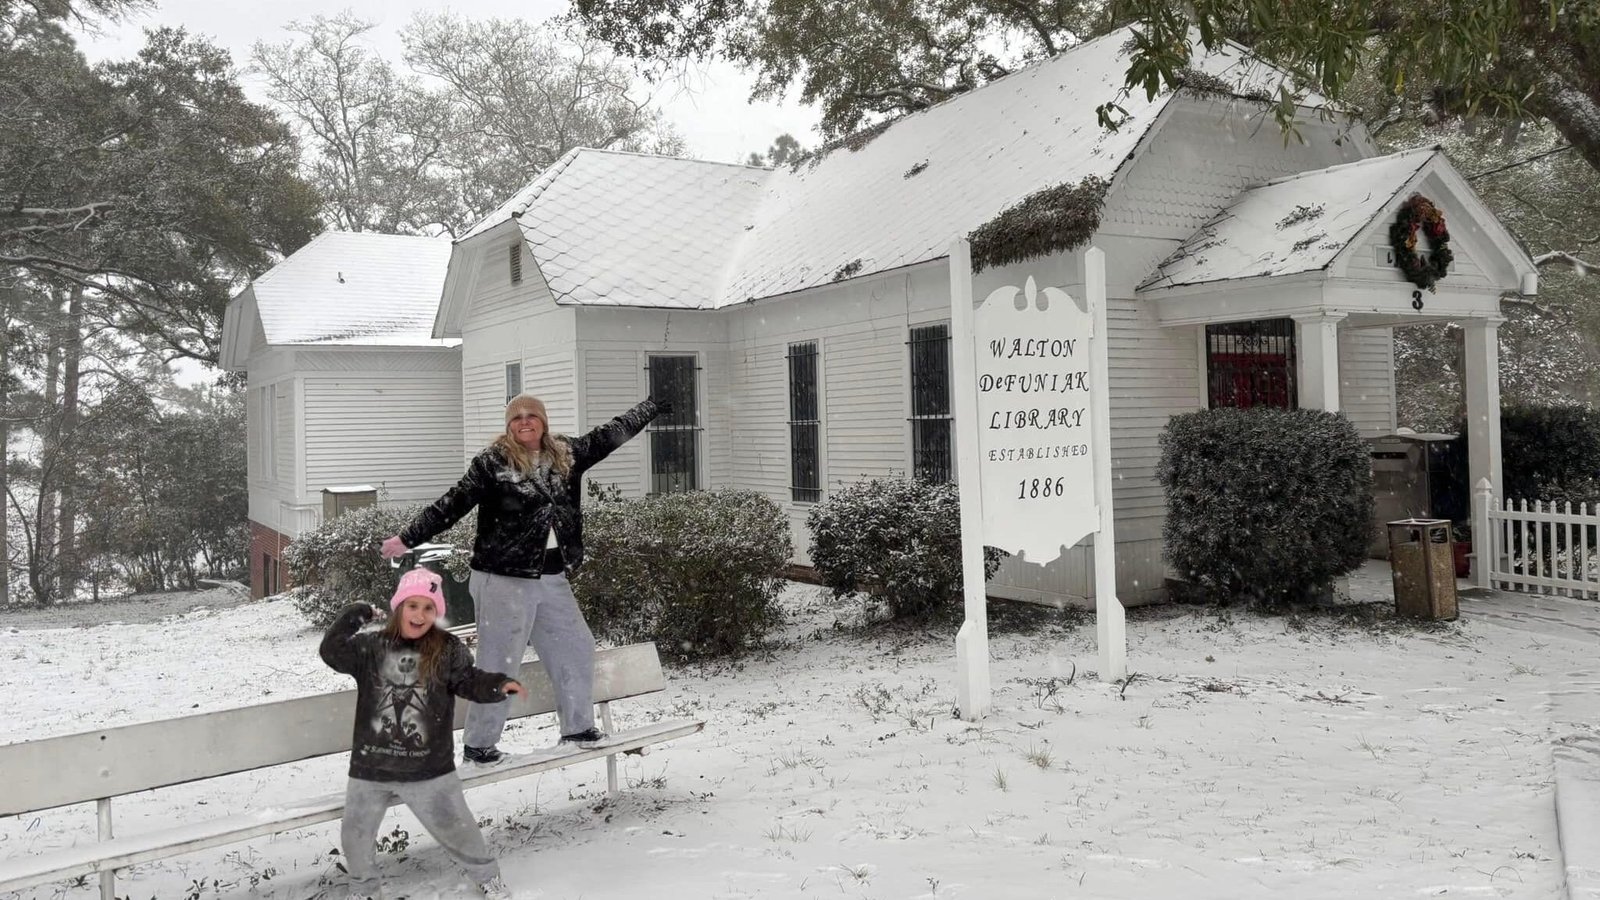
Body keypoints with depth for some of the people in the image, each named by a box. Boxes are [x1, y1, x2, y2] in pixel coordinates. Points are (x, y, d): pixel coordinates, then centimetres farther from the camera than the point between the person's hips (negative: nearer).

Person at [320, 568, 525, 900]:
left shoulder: (447, 649, -6)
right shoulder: (370, 646, -2)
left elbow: (470, 682, -7)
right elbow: (332, 653, -12)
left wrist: (500, 684, -26)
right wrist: (350, 617, -21)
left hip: (429, 769, -2)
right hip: (370, 768, 2)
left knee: (455, 828, 8)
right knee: (356, 835, 18)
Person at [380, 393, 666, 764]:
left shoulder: (566, 454, 8)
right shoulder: (493, 461, -8)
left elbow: (611, 434, 17)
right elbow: (452, 504, -7)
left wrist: (651, 406, 25)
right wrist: (407, 538, -8)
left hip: (552, 578, 6)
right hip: (504, 580, -6)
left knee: (576, 648, 12)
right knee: (498, 663, 0)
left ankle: (577, 726, 28)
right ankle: (477, 743, 14)